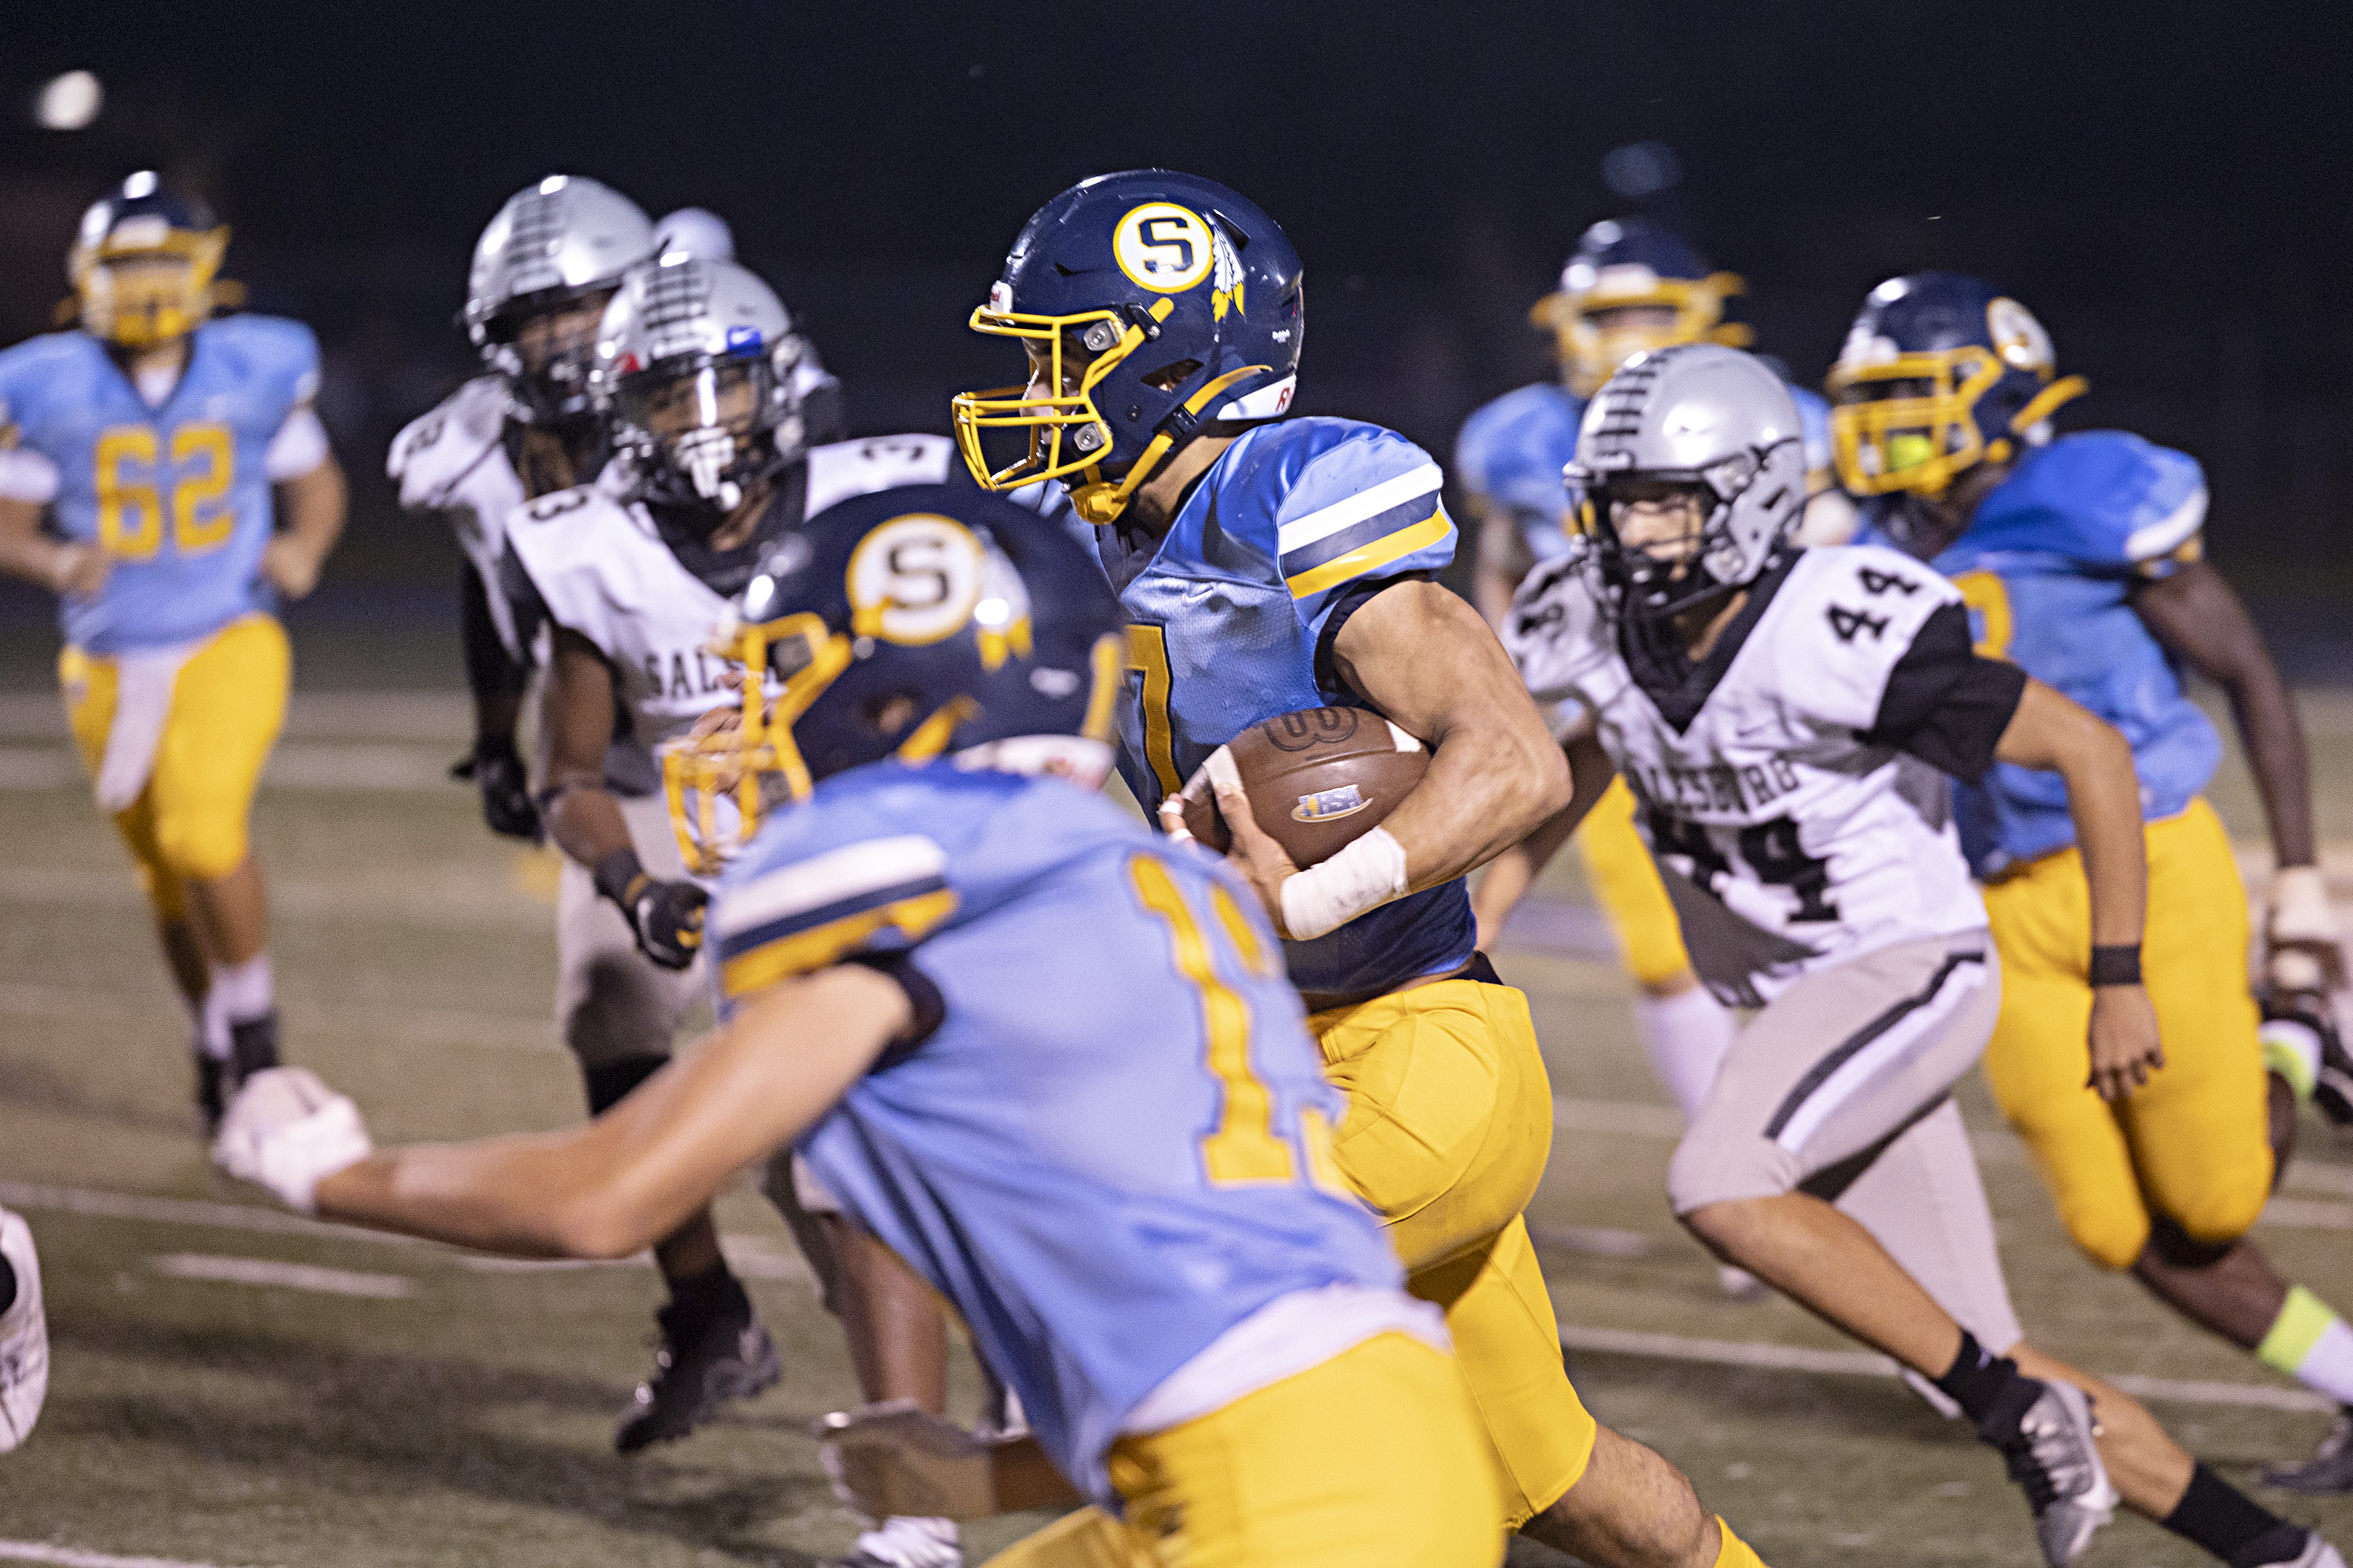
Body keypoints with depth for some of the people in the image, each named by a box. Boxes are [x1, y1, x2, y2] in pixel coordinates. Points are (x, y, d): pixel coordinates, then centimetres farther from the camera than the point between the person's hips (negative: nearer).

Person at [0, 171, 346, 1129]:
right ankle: (215, 1043, 35)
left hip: (231, 644, -2)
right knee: (167, 874, 13)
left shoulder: (258, 371, -4)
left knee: (203, 831, -23)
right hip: (111, 661, 2)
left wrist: (304, 547, -12)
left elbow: (315, 483, 10)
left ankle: (253, 1017, -1)